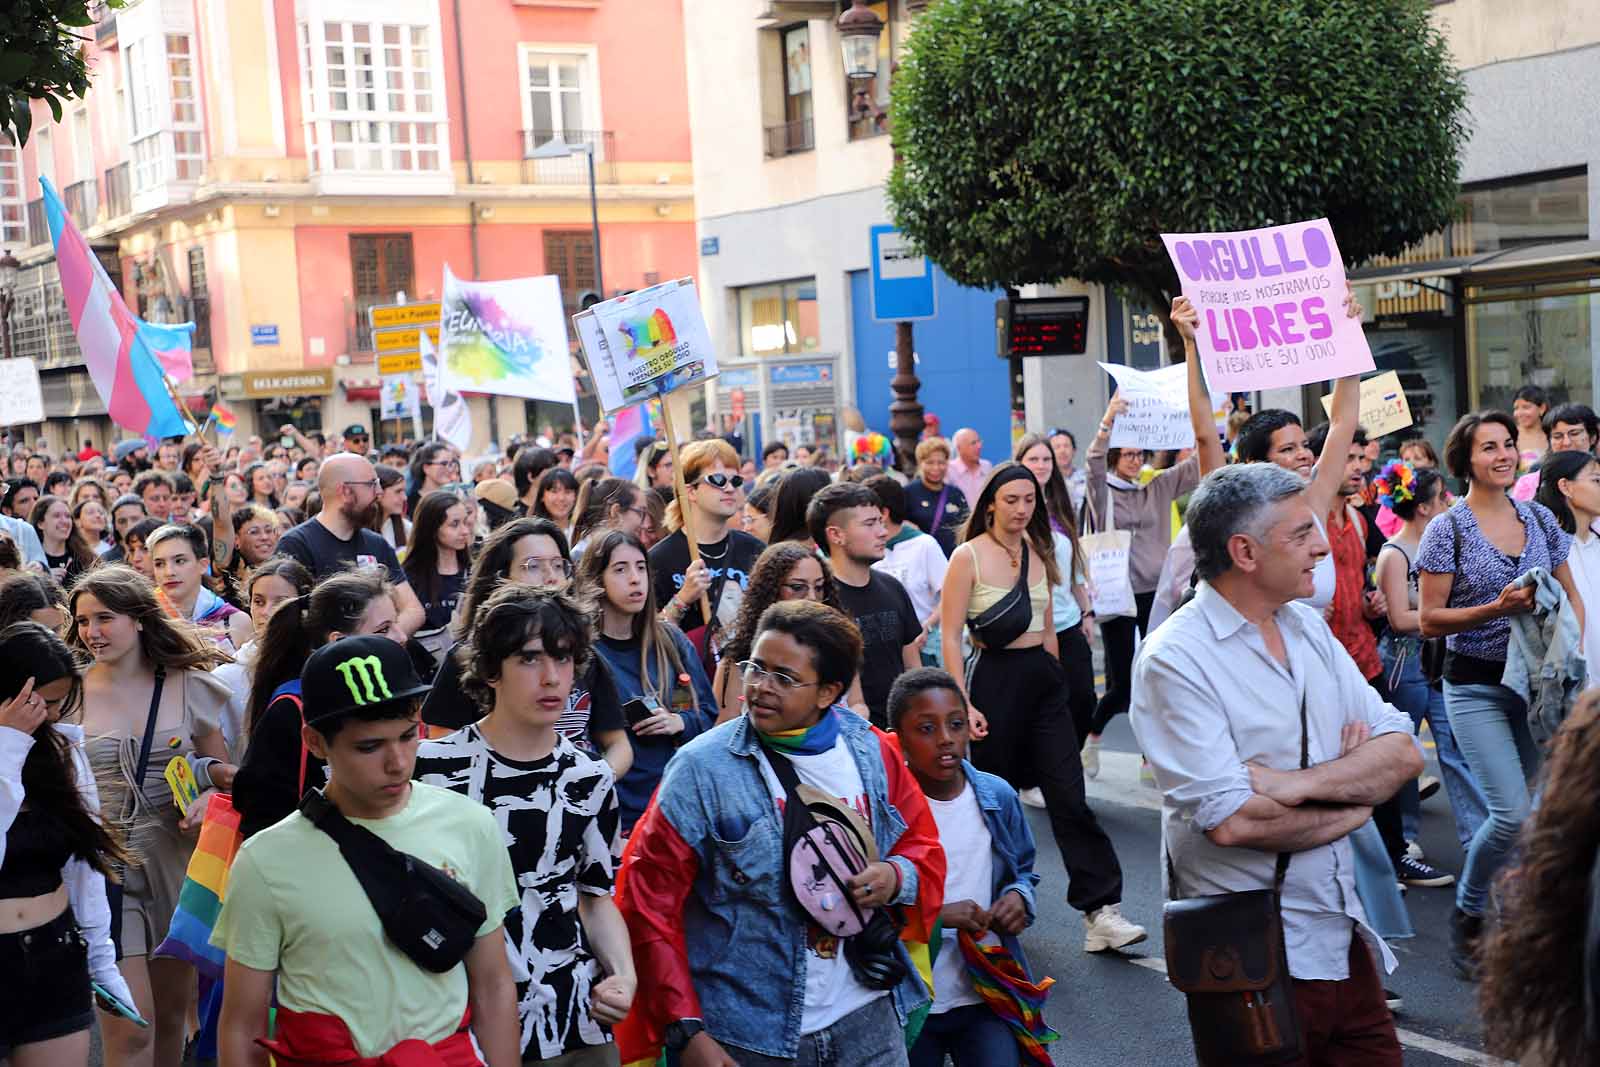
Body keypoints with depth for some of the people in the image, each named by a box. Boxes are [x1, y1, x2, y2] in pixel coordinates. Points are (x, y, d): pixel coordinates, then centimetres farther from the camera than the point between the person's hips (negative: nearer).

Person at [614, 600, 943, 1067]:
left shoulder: (874, 754, 0)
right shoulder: (701, 767, -12)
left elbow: (924, 848, 12)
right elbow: (651, 901, -11)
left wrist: (897, 877, -12)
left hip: (868, 1017, 4)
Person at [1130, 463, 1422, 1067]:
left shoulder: (1309, 630, 9)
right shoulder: (1175, 660, -15)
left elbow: (1403, 751, 1)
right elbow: (1231, 822, -23)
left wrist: (1299, 783, -16)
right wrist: (1352, 803, -8)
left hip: (1342, 930, 7)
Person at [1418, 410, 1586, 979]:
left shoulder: (1540, 519, 7)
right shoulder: (1448, 529, -7)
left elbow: (1571, 595, 15)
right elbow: (1429, 619, -8)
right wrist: (1499, 607, -20)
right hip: (1476, 687, -5)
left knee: (1531, 809, 4)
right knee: (1513, 812, -13)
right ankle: (1466, 912, 11)